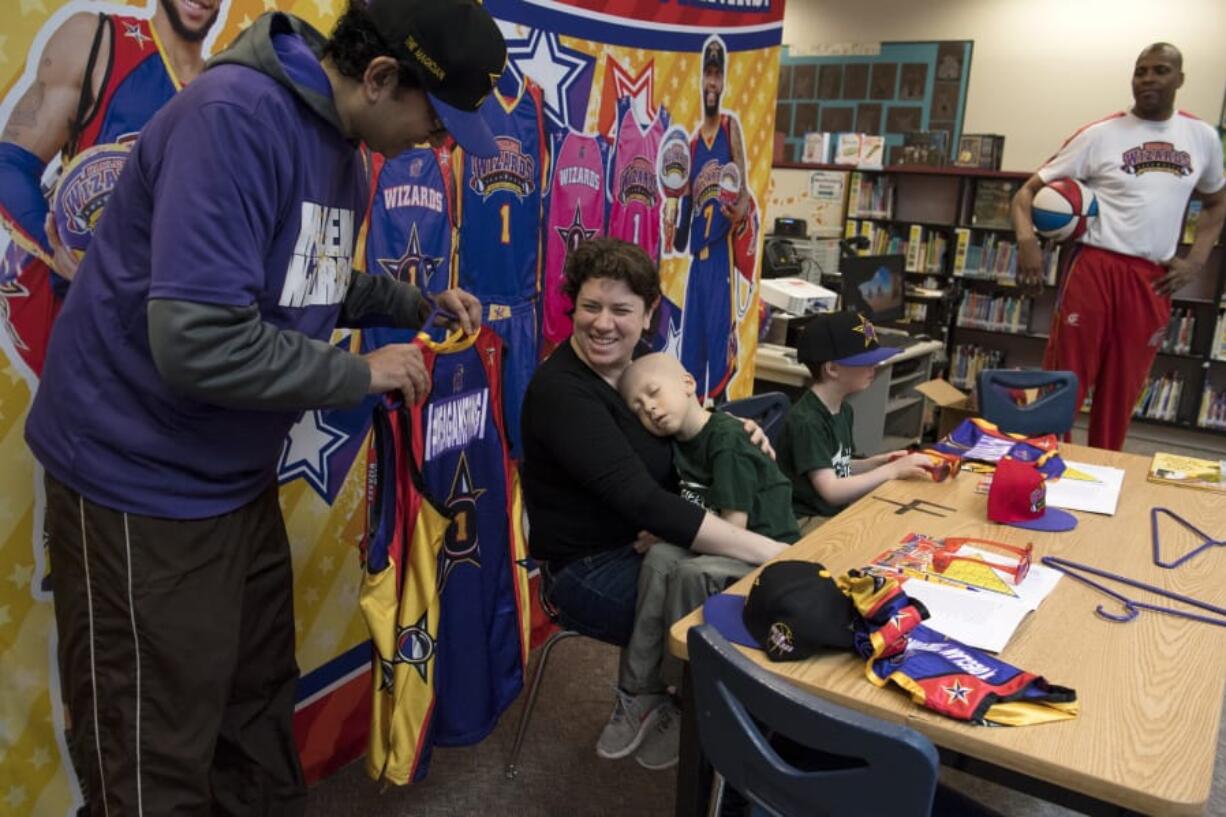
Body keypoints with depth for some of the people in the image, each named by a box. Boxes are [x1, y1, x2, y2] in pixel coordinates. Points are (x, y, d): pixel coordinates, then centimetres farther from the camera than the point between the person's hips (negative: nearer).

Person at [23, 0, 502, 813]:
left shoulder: (340, 147, 5)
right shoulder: (237, 113, -25)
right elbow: (199, 341, -32)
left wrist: (421, 304, 5)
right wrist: (362, 374, -19)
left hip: (239, 476, 9)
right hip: (143, 481, -8)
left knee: (260, 707, 22)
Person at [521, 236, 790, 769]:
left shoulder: (644, 361, 1)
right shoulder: (560, 390, -24)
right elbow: (643, 502, -34)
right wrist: (766, 551, -38)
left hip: (647, 543, 8)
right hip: (588, 569, -8)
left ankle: (647, 699, 10)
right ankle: (645, 702, 11)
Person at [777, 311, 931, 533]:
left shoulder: (843, 409, 8)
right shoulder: (806, 421, -21)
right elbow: (831, 490, -23)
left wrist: (878, 462, 1)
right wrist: (893, 470, -20)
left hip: (838, 512, 9)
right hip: (808, 522, -9)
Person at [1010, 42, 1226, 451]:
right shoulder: (1101, 135, -1)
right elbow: (1029, 190, -3)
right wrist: (1026, 239, -23)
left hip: (1153, 280, 4)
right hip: (1095, 269, -3)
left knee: (1122, 391, 9)